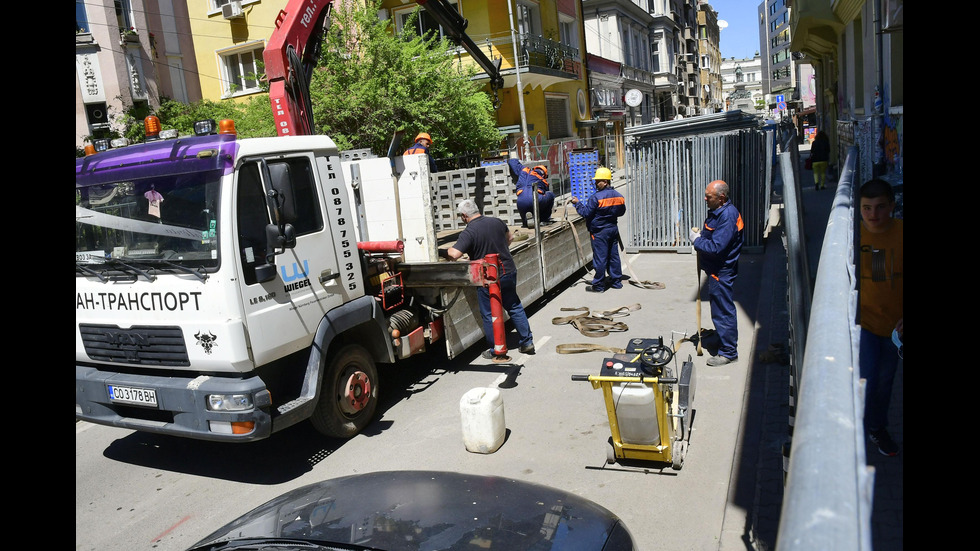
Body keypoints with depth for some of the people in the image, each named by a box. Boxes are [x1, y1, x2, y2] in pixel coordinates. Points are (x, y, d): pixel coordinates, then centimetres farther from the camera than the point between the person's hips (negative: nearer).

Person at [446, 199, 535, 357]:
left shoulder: (468, 233, -19)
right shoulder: (497, 221, 1)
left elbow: (454, 254, -28)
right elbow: (510, 238, 19)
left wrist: (448, 250, -5)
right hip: (509, 272, 6)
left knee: (489, 315, 10)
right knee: (515, 307, 19)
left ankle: (496, 351, 19)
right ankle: (527, 342, 23)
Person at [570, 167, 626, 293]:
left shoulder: (596, 197, -19)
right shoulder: (618, 196, 5)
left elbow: (586, 213, -16)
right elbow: (621, 211, 17)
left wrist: (577, 203, -4)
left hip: (599, 232, -7)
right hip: (613, 229, 7)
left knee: (600, 259, -2)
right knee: (613, 256, 15)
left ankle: (599, 286, 5)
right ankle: (616, 281, 22)